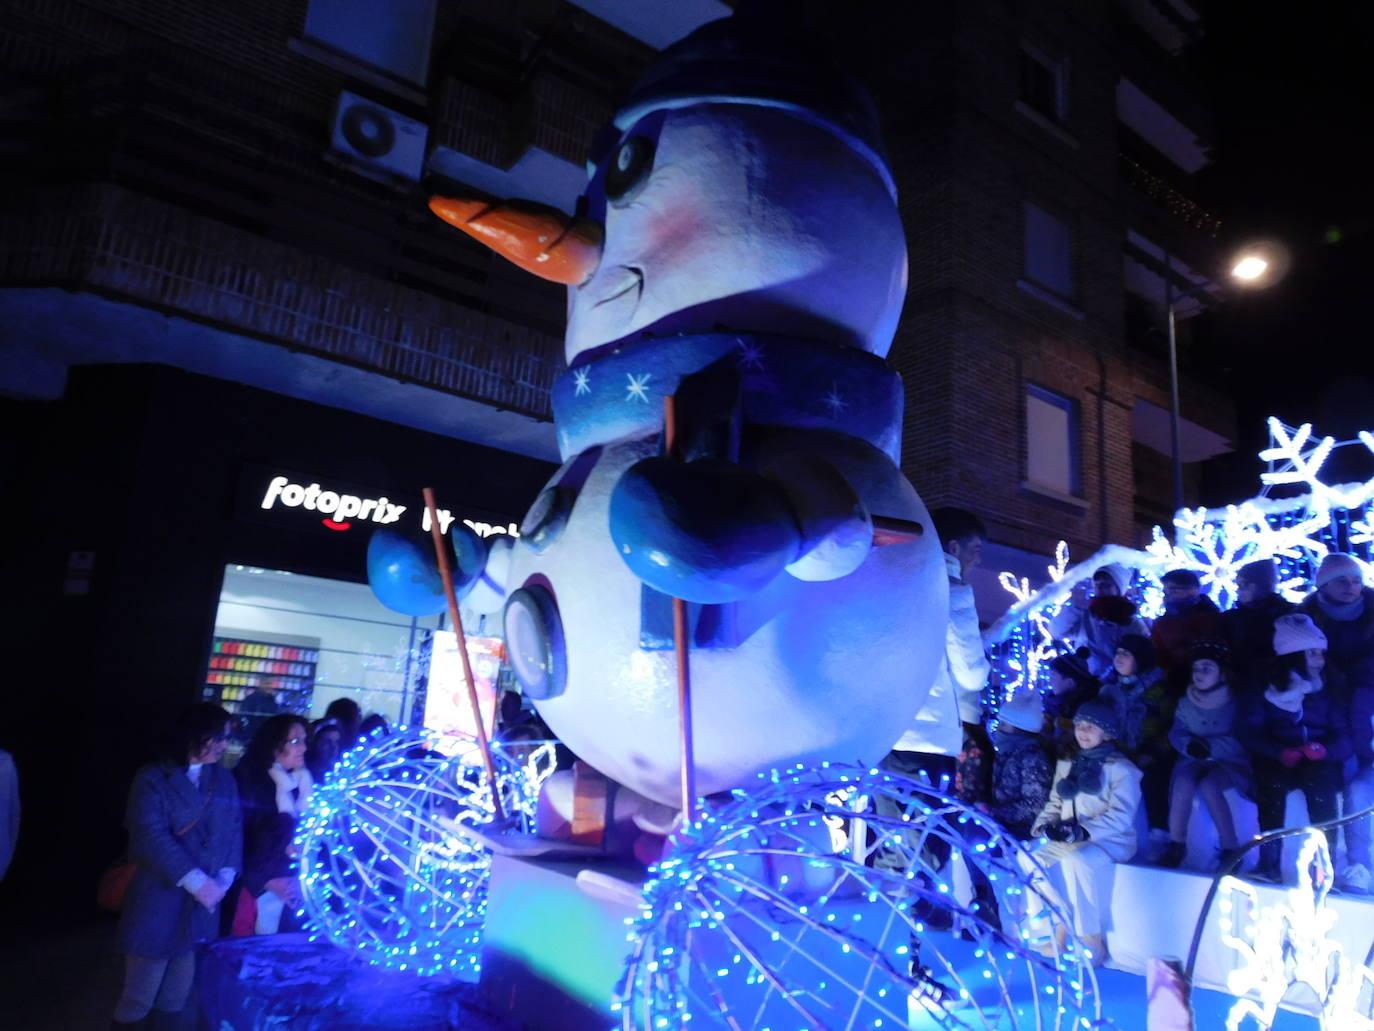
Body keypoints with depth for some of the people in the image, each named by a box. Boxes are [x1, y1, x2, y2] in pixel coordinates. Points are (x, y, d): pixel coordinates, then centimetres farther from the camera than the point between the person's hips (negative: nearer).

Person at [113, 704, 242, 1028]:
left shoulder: (225, 780, 9)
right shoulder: (153, 778, -6)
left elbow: (234, 830, 6)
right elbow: (151, 836, -16)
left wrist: (225, 877, -10)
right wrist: (195, 880, -21)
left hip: (204, 904, 4)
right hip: (158, 904, -4)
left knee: (176, 998, 13)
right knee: (139, 996, 8)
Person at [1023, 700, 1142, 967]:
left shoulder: (1121, 768, -5)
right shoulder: (1066, 764, 15)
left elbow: (1120, 816, -15)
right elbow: (1055, 803, 16)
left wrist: (1083, 831, -26)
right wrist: (1044, 824, -5)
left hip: (1109, 841, -6)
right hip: (1067, 839, 6)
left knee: (1074, 861, -35)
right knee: (1028, 857, -18)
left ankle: (1092, 942, -21)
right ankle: (1056, 927, -7)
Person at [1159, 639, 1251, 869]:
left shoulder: (1236, 702, -5)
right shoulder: (1186, 702, 6)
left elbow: (1242, 740, -11)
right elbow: (1176, 734, 3)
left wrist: (1211, 746, -23)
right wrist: (1189, 745, -19)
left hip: (1229, 761, -3)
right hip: (1195, 760, 3)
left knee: (1208, 785, -33)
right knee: (1184, 782, -30)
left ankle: (1231, 849, -20)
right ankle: (1176, 844, -19)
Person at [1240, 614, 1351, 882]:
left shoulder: (1329, 691, 6)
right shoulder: (1265, 690, 0)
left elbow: (1344, 737, -1)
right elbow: (1250, 734, -8)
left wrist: (1324, 749, -24)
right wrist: (1281, 752, -26)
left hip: (1319, 763, 1)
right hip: (1276, 761, -1)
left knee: (1320, 782, -32)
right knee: (1272, 779, -33)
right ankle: (1269, 863, -29)